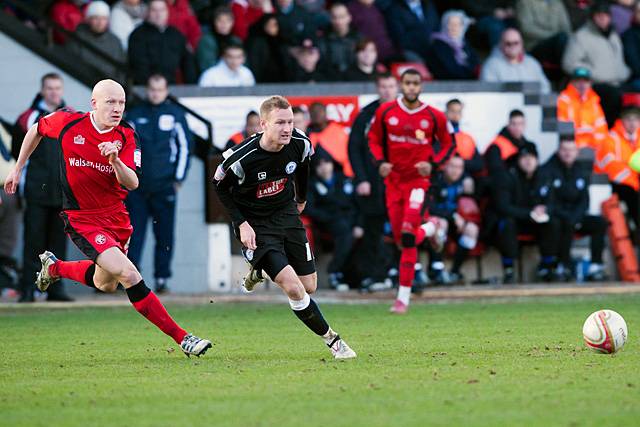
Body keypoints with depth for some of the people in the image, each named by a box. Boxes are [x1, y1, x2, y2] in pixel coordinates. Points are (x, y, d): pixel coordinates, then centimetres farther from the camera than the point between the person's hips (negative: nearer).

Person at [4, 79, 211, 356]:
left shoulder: (126, 137, -7)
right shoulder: (68, 123, -12)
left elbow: (132, 183, -16)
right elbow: (36, 130, 9)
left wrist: (116, 160, -34)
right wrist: (18, 169, 14)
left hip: (116, 216, 5)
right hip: (82, 219, -5)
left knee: (105, 285, 20)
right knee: (128, 274, -20)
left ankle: (54, 267, 47)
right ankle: (181, 338, -18)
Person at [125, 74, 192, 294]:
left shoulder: (175, 115, 5)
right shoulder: (134, 114, 8)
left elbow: (184, 146, 7)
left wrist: (178, 178, 2)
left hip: (164, 185, -1)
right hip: (137, 185, 1)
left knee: (165, 235, 1)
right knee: (134, 233, -3)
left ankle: (162, 278, 7)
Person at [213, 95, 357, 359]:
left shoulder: (300, 145, -15)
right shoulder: (242, 158, -28)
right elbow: (220, 187, -9)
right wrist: (242, 224, -14)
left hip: (286, 215, 5)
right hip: (255, 225, -5)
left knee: (309, 287, 9)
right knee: (293, 289, -18)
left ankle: (259, 271, 36)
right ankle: (332, 341, -1)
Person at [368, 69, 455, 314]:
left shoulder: (434, 117, -6)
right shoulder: (385, 112, -2)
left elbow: (448, 144, 7)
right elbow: (374, 139, 11)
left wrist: (433, 164, -10)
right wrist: (380, 162, -7)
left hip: (418, 180, -3)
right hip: (393, 180, 3)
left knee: (408, 239, -16)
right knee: (400, 238, 9)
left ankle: (404, 296, -8)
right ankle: (428, 230, 45)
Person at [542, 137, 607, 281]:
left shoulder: (582, 172, 10)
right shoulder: (548, 170, -6)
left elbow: (584, 200, 7)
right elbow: (548, 201, -17)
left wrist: (575, 216, -13)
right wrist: (568, 217, -28)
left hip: (576, 216, 5)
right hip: (556, 217, -5)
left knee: (600, 222, -18)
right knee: (568, 223, -36)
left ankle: (596, 266, -21)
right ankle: (563, 267, -30)